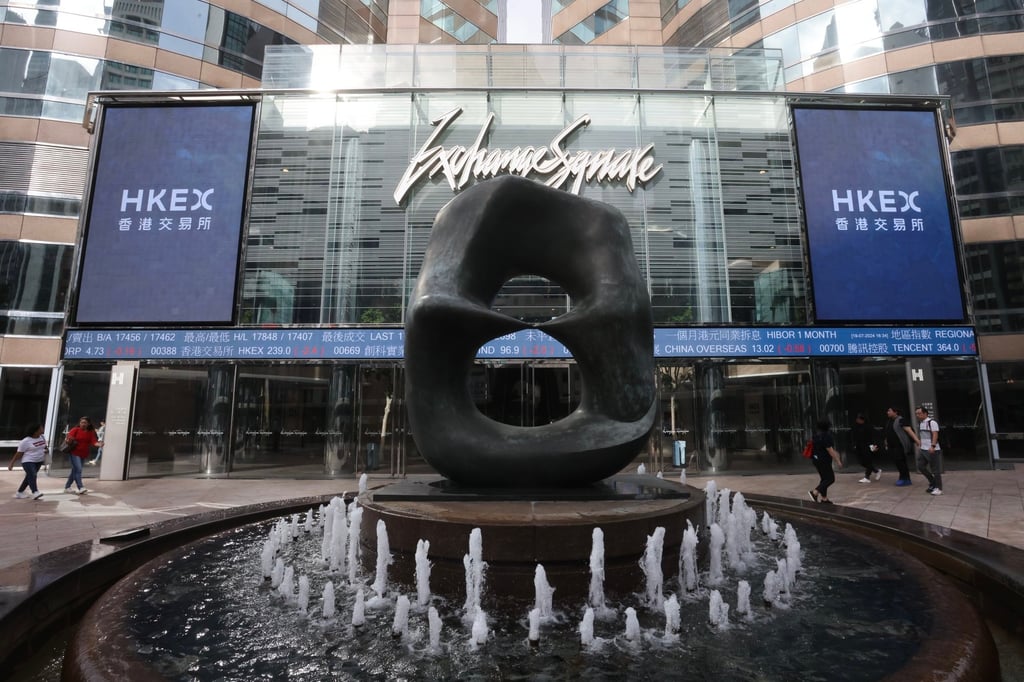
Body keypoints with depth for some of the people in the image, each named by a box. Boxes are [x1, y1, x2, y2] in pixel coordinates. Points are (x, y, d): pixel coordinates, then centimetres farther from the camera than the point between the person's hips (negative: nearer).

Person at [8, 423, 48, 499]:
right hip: (28, 461, -7)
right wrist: (12, 463, -9)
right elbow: (18, 453, -9)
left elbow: (45, 447, 19)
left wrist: (47, 450, -3)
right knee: (32, 476, -22)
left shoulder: (42, 437, 5)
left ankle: (20, 492, 27)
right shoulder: (25, 441, -14)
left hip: (39, 461, 7)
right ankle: (35, 492, -32)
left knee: (29, 477, 14)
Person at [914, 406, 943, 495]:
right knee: (921, 466, 9)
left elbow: (935, 435, -20)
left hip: (932, 450, -8)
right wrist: (919, 445, 20)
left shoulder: (932, 422, -12)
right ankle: (932, 482, 25)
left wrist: (933, 446, -28)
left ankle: (938, 488, 9)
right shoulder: (919, 423, 12)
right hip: (922, 449, 8)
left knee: (935, 469, -1)